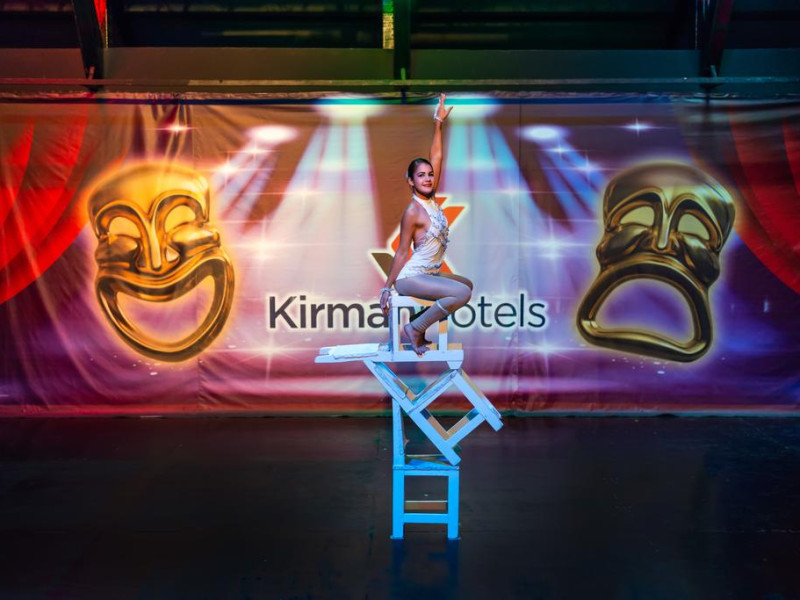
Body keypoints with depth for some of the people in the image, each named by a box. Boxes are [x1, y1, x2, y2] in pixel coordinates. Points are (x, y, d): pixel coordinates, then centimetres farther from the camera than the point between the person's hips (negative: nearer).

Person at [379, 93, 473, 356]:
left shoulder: (430, 199, 5)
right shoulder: (413, 211, -16)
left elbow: (436, 157, 7)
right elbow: (401, 252, -13)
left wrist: (438, 123, 6)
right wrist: (387, 287, -10)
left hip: (430, 273, 10)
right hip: (410, 277, -10)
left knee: (467, 284, 25)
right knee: (462, 293, -24)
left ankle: (419, 324, 18)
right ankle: (415, 329, -10)